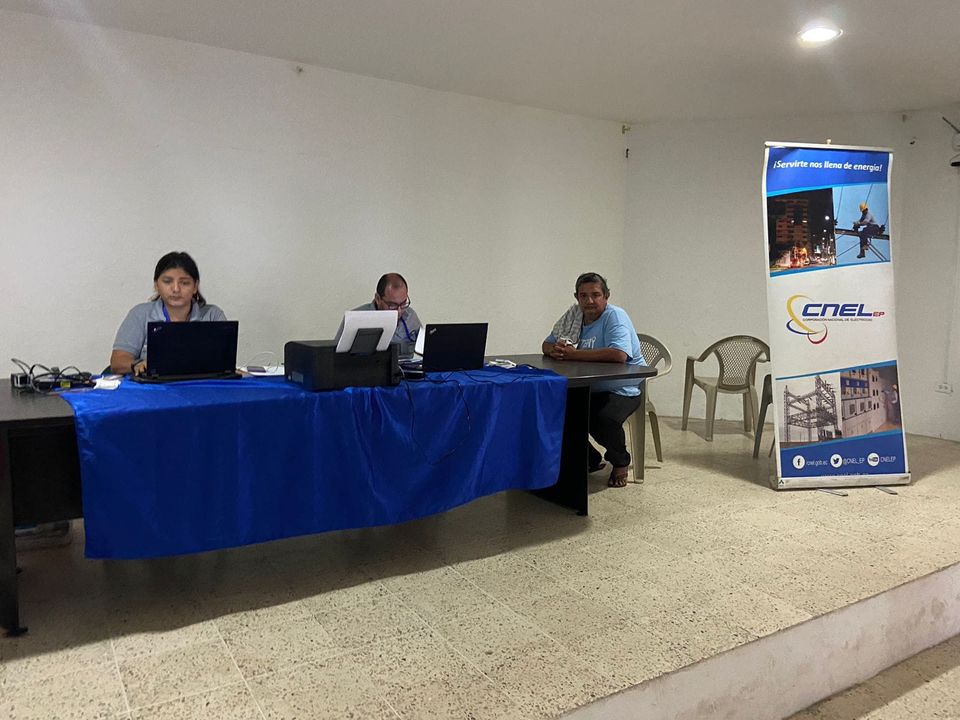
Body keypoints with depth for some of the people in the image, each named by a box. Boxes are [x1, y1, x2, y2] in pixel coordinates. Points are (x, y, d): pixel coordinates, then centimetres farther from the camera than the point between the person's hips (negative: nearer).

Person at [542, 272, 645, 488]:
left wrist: (574, 354, -30)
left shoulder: (615, 316, -16)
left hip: (621, 390, -6)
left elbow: (619, 354, -34)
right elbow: (546, 345, 10)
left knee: (606, 420, -32)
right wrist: (555, 350, -17)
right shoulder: (573, 315, 5)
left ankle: (620, 463, 4)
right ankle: (591, 460, 12)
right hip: (587, 389, 7)